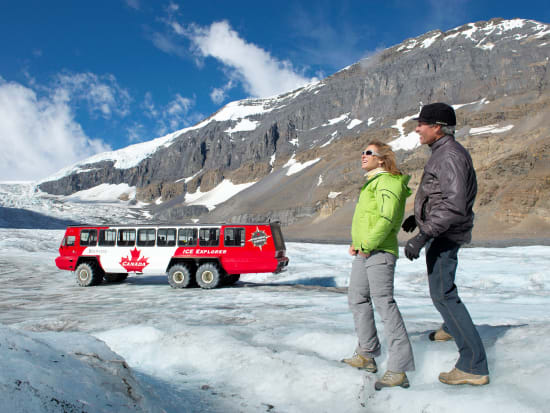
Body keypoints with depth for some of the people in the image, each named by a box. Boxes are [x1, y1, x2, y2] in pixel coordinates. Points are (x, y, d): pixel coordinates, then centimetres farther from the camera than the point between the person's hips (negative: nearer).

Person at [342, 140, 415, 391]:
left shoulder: (387, 182, -10)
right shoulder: (373, 182, 21)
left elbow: (387, 218, -22)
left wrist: (367, 244, -18)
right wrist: (356, 243, 14)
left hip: (378, 251, -11)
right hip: (363, 252, 11)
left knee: (384, 303, -13)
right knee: (357, 299, 16)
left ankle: (398, 370, -12)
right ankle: (366, 356, 28)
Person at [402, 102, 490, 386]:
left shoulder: (450, 156, -23)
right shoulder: (443, 153, 10)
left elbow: (455, 205, -32)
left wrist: (422, 236, -35)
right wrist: (418, 216, 28)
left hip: (444, 235, -11)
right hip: (441, 233, 11)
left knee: (443, 294, -12)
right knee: (440, 283, 29)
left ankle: (474, 366, -9)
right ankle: (452, 327, 53)